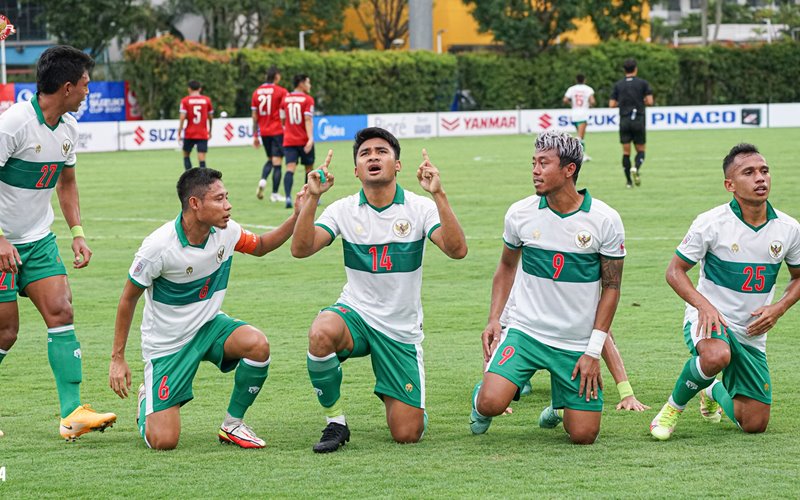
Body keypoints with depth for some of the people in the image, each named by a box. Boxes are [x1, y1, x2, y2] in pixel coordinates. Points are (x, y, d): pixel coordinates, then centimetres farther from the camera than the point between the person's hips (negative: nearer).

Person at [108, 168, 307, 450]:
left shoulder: (225, 231, -9)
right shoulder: (158, 247, -25)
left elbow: (260, 246, 14)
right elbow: (128, 299, -12)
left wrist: (297, 216, -2)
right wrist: (117, 359, -9)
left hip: (209, 326, 5)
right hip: (167, 342, -5)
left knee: (258, 344, -29)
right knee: (163, 442, -14)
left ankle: (232, 425, -6)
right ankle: (147, 404, 25)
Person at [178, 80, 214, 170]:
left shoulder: (185, 101, -3)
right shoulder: (207, 100, 4)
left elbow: (182, 118, -10)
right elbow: (211, 117, 11)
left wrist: (179, 133, -7)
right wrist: (210, 131, 24)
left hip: (189, 133, -1)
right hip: (203, 134, 1)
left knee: (186, 155, 15)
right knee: (202, 159, -2)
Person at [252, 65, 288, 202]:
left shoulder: (257, 92, 6)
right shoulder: (281, 91, -8)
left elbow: (254, 116, 8)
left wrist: (255, 136, 14)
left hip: (263, 132, 5)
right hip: (277, 132, -5)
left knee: (270, 159, 20)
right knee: (277, 162, 0)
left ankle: (263, 180, -6)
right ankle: (275, 194, -2)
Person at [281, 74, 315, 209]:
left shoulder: (286, 99, 7)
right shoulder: (307, 99, -7)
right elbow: (308, 120, -17)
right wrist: (310, 138, -23)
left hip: (289, 141, 3)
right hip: (304, 141, -3)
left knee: (290, 169, -8)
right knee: (309, 168, 14)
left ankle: (288, 196, -28)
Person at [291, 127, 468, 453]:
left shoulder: (419, 208, -6)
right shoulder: (344, 210, -2)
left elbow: (456, 250, -22)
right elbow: (301, 249, -13)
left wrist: (438, 195, -33)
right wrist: (312, 197, -25)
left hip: (402, 331, 0)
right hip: (355, 314, 0)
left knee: (408, 435, -6)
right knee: (321, 334, -38)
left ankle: (391, 397, 33)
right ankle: (335, 422, -15)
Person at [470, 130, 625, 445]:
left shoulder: (605, 220, -8)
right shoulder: (520, 213, -3)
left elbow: (611, 288, -1)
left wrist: (593, 351, -7)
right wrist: (494, 319, 2)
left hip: (577, 344, 0)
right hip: (525, 332, 0)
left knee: (583, 436, -3)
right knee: (491, 404, -23)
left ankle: (561, 406, 32)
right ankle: (481, 395, 15)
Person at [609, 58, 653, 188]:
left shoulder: (618, 85, 5)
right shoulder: (642, 83, -1)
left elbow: (612, 104, 2)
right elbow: (650, 101, -7)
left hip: (624, 121, 1)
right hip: (639, 120, -1)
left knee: (626, 152, 5)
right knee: (640, 150, 8)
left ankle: (629, 181, 1)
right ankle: (636, 168, -22)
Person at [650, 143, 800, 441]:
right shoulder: (710, 224, -13)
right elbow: (675, 271, -6)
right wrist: (703, 305, -23)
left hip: (752, 333, 4)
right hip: (710, 319, -4)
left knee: (755, 424, 4)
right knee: (716, 356, -42)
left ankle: (715, 392, 40)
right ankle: (674, 406, -12)